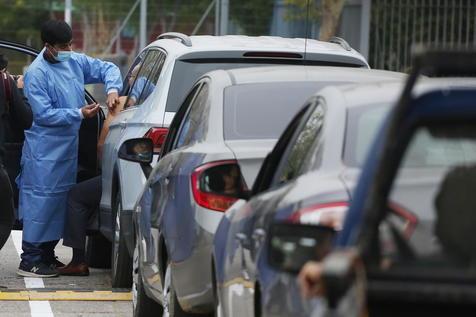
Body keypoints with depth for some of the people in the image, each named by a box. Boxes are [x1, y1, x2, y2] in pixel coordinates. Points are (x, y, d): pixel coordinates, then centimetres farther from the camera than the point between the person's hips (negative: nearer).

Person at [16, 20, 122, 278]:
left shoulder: (76, 62, 6)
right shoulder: (37, 73, -15)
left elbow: (107, 68, 15)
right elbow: (44, 114, -17)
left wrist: (112, 89, -6)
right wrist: (79, 114, -20)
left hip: (68, 146, 8)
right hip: (44, 149, -8)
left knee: (61, 199, 13)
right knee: (41, 199, -8)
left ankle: (47, 254, 22)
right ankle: (30, 261, -4)